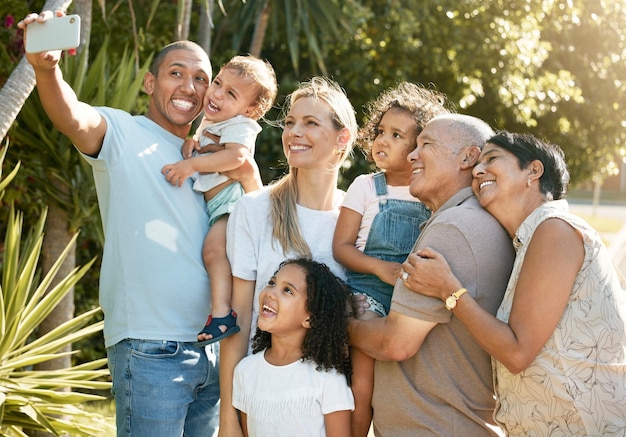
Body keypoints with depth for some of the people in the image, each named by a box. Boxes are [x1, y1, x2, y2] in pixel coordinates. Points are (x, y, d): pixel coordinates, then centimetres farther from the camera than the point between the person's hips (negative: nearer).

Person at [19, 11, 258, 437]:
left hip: (212, 349, 7)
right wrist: (45, 66, -45)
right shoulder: (122, 133, -3)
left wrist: (248, 174, -4)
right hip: (151, 349, -7)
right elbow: (73, 118, -24)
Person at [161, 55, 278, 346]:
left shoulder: (240, 126, -11)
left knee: (214, 247, -24)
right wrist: (190, 143, 7)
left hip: (230, 199, -11)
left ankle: (222, 314, -30)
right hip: (211, 204, 11)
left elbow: (236, 155, -29)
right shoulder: (209, 123, 19)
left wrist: (191, 164, -30)